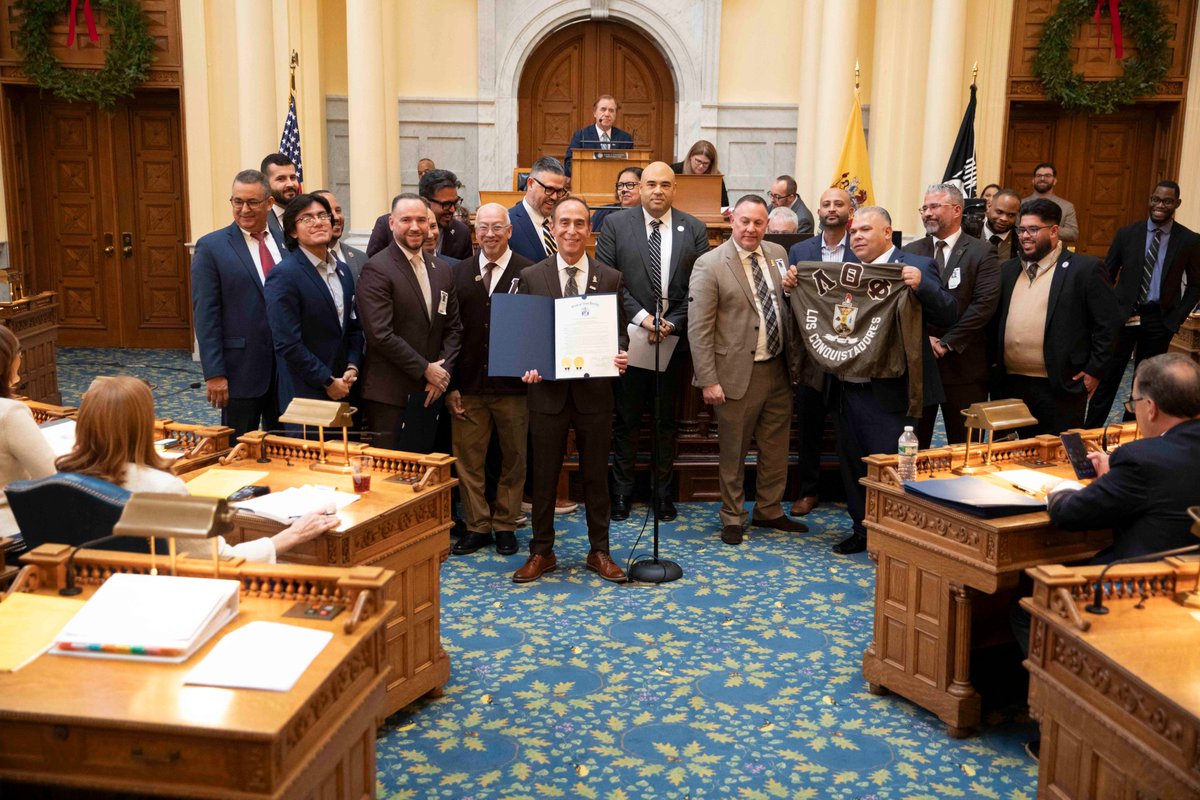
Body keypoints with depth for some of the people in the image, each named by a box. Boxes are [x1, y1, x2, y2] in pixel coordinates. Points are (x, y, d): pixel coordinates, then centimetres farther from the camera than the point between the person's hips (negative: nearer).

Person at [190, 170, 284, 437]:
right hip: (240, 369, -4)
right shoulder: (211, 247, -5)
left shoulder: (286, 241, 7)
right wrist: (213, 373, -12)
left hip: (288, 365, 4)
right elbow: (205, 315, -8)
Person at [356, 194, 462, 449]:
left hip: (429, 392, 6)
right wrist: (425, 369, -12)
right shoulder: (376, 270, -9)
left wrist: (443, 371, -1)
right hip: (389, 395, -6)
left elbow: (453, 328, 14)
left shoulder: (441, 270, 12)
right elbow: (381, 334, -16)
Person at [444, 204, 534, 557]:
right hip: (468, 385, 2)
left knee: (513, 458, 10)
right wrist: (450, 385, 0)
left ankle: (505, 525, 25)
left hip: (512, 385, -2)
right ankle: (477, 526, 21)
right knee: (468, 459, 7)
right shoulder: (457, 273, 7)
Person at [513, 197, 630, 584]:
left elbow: (619, 332, 7)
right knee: (543, 476, 8)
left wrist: (620, 355, -14)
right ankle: (542, 552, 23)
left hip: (595, 390, 1)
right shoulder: (531, 276, 2)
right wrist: (527, 366, -14)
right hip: (548, 390, 0)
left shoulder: (611, 278, 4)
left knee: (596, 475, 11)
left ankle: (599, 551, 24)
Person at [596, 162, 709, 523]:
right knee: (626, 418, 7)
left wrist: (673, 322, -11)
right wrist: (641, 316, -13)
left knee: (666, 419, 11)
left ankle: (664, 493, 21)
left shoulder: (694, 229, 5)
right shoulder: (615, 225, 0)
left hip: (674, 337, 1)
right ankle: (621, 491, 19)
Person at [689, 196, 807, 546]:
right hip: (738, 373, -5)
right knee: (733, 452, 7)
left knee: (776, 447, 17)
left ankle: (769, 511, 34)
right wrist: (708, 381, -16)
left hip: (778, 369, 6)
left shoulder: (777, 254, 7)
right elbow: (699, 329, -13)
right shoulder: (710, 265, -11)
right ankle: (732, 518, 24)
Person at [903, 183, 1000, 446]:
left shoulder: (981, 253, 0)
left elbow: (985, 304, -10)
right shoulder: (911, 252, 10)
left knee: (964, 445, 5)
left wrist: (947, 343, -14)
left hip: (963, 364, -3)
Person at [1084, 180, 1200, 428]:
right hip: (1123, 315, 0)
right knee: (1107, 376, 1)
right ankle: (1090, 431, 9)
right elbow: (1107, 275, 5)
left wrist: (1177, 318, -3)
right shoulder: (1127, 234, 0)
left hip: (1160, 320, 0)